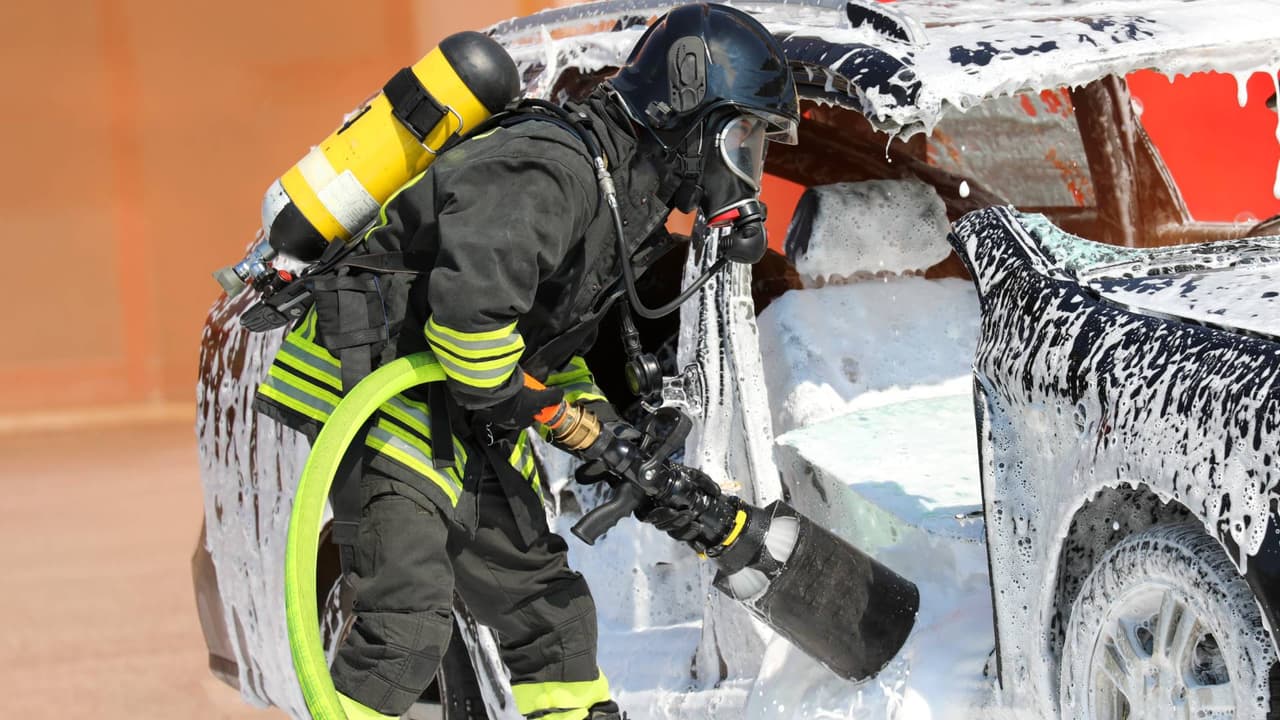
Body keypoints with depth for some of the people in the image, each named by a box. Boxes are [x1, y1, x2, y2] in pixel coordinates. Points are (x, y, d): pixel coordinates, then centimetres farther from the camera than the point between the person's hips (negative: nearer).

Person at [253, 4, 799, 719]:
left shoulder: (620, 197, 11)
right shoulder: (549, 173, -22)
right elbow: (472, 290, -37)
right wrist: (496, 397, -21)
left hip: (466, 415, 10)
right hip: (381, 389, -10)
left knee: (546, 602, 14)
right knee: (408, 620, -20)